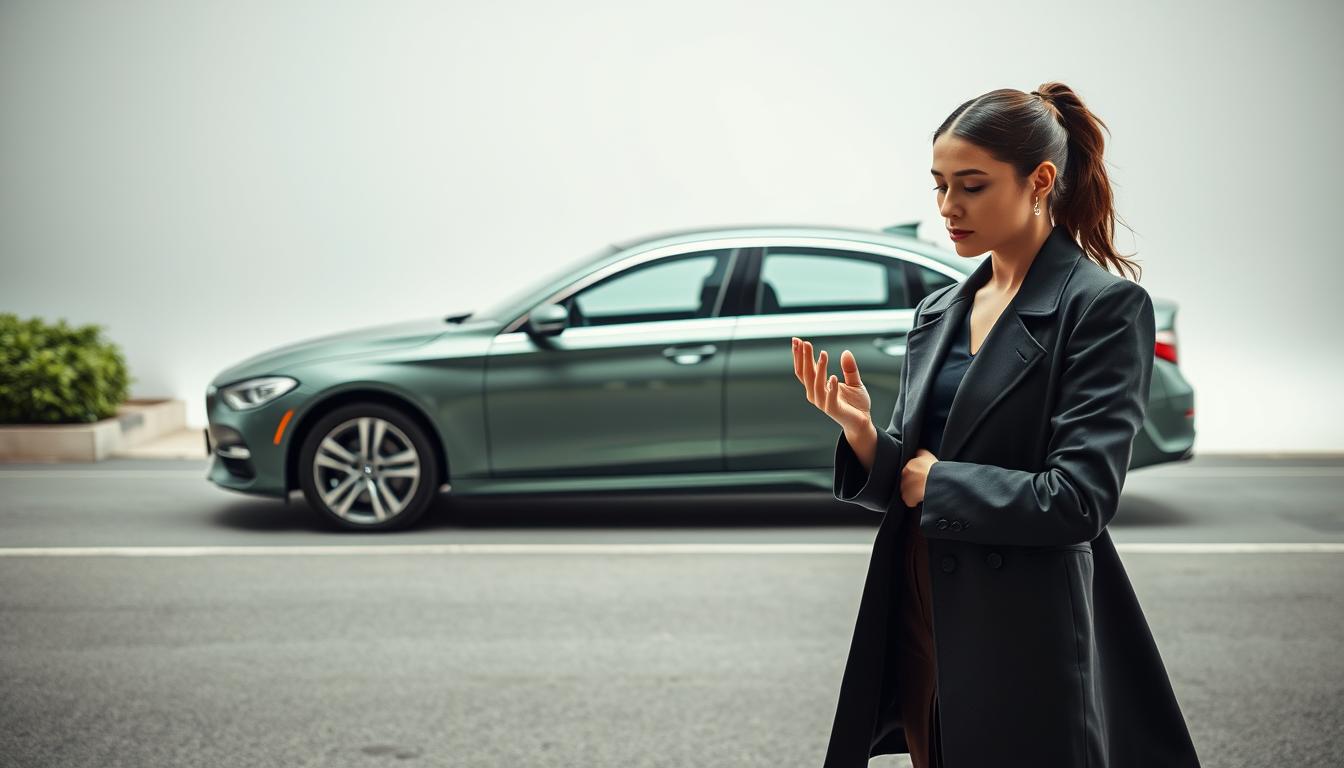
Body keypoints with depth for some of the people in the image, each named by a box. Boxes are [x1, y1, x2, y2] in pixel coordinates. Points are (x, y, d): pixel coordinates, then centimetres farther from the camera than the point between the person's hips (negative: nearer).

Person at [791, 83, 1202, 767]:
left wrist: (938, 480, -9)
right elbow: (902, 483, 10)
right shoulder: (937, 312, 10)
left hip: (1025, 635, -6)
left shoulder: (1107, 306, -10)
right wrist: (863, 437, -10)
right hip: (921, 618, 6)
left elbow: (1078, 500, -18)